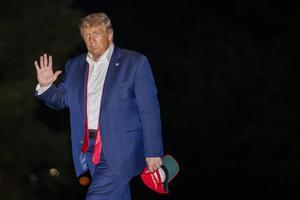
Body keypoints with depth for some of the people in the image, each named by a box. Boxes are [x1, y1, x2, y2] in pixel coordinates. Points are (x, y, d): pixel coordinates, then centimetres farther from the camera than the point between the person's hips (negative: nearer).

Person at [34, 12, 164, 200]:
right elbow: (62, 100, 20)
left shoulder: (135, 63, -3)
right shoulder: (74, 66, 12)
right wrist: (45, 86, -2)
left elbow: (149, 111, -6)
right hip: (88, 149, 6)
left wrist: (153, 153, -10)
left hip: (119, 151, -5)